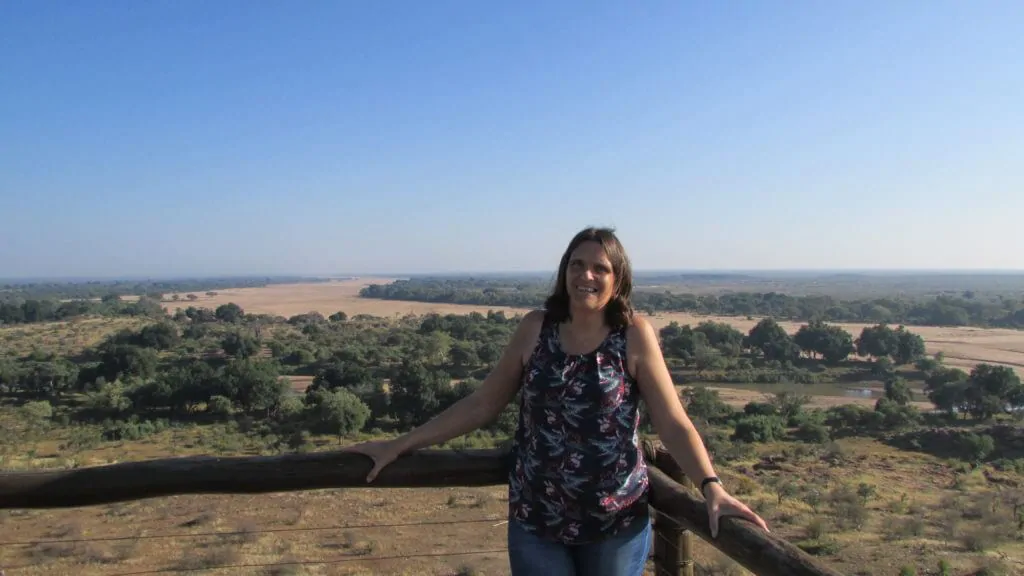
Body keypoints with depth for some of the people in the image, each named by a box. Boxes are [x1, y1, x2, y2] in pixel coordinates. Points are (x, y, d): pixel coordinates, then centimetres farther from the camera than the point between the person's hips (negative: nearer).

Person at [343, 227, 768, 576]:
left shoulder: (635, 334, -9)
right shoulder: (535, 328, -4)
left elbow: (672, 422, -11)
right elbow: (481, 405, 0)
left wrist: (711, 487, -26)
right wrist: (400, 446, -1)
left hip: (617, 522, -1)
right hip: (535, 521, 1)